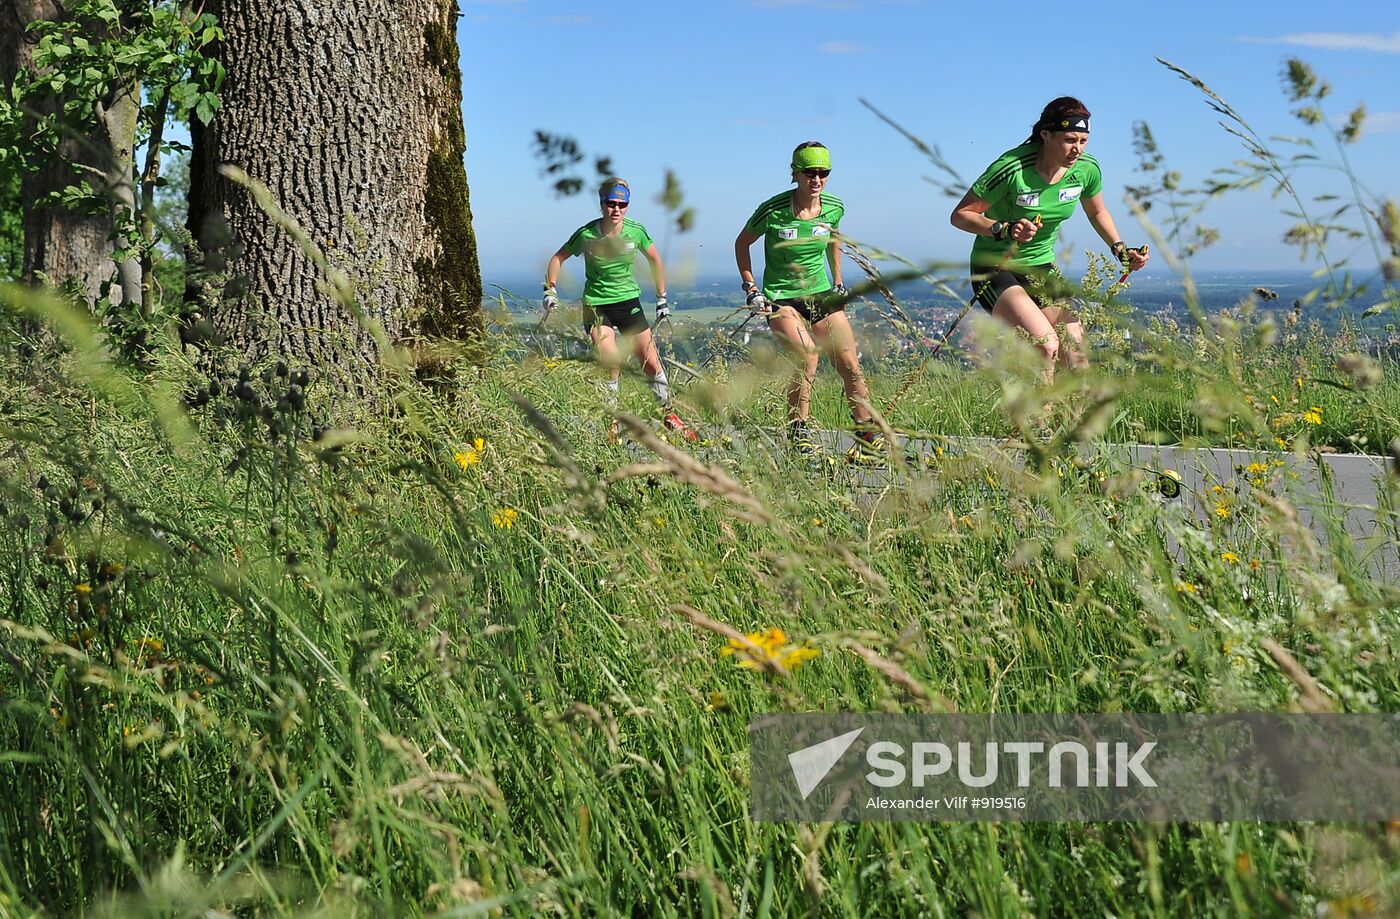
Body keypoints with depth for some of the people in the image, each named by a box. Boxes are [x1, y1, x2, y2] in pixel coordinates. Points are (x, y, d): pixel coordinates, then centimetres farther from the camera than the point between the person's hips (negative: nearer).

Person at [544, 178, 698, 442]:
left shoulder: (636, 231, -9)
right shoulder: (587, 234, -14)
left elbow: (655, 261, 8)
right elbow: (558, 258, 2)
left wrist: (662, 298, 10)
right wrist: (550, 290, -7)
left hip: (628, 301, 2)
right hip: (596, 304, -2)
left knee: (651, 363, 2)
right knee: (611, 364, -19)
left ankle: (669, 415, 23)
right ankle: (612, 421, -1)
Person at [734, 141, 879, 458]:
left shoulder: (834, 208, -3)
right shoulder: (773, 210, -16)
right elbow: (742, 243, 1)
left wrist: (838, 283, 18)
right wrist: (751, 287, -4)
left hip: (821, 294, 5)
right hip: (781, 297, -4)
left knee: (851, 366, -3)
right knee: (807, 356, -26)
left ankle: (868, 435, 10)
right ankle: (798, 430, -10)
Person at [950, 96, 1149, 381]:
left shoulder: (1087, 169, -6)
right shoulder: (1013, 168, -24)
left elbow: (1097, 212, 17)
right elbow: (960, 215, -17)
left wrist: (1120, 250, 4)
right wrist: (1005, 229, -31)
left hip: (1041, 267, 6)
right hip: (994, 269, -6)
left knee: (1076, 352, -5)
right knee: (1046, 344, -26)